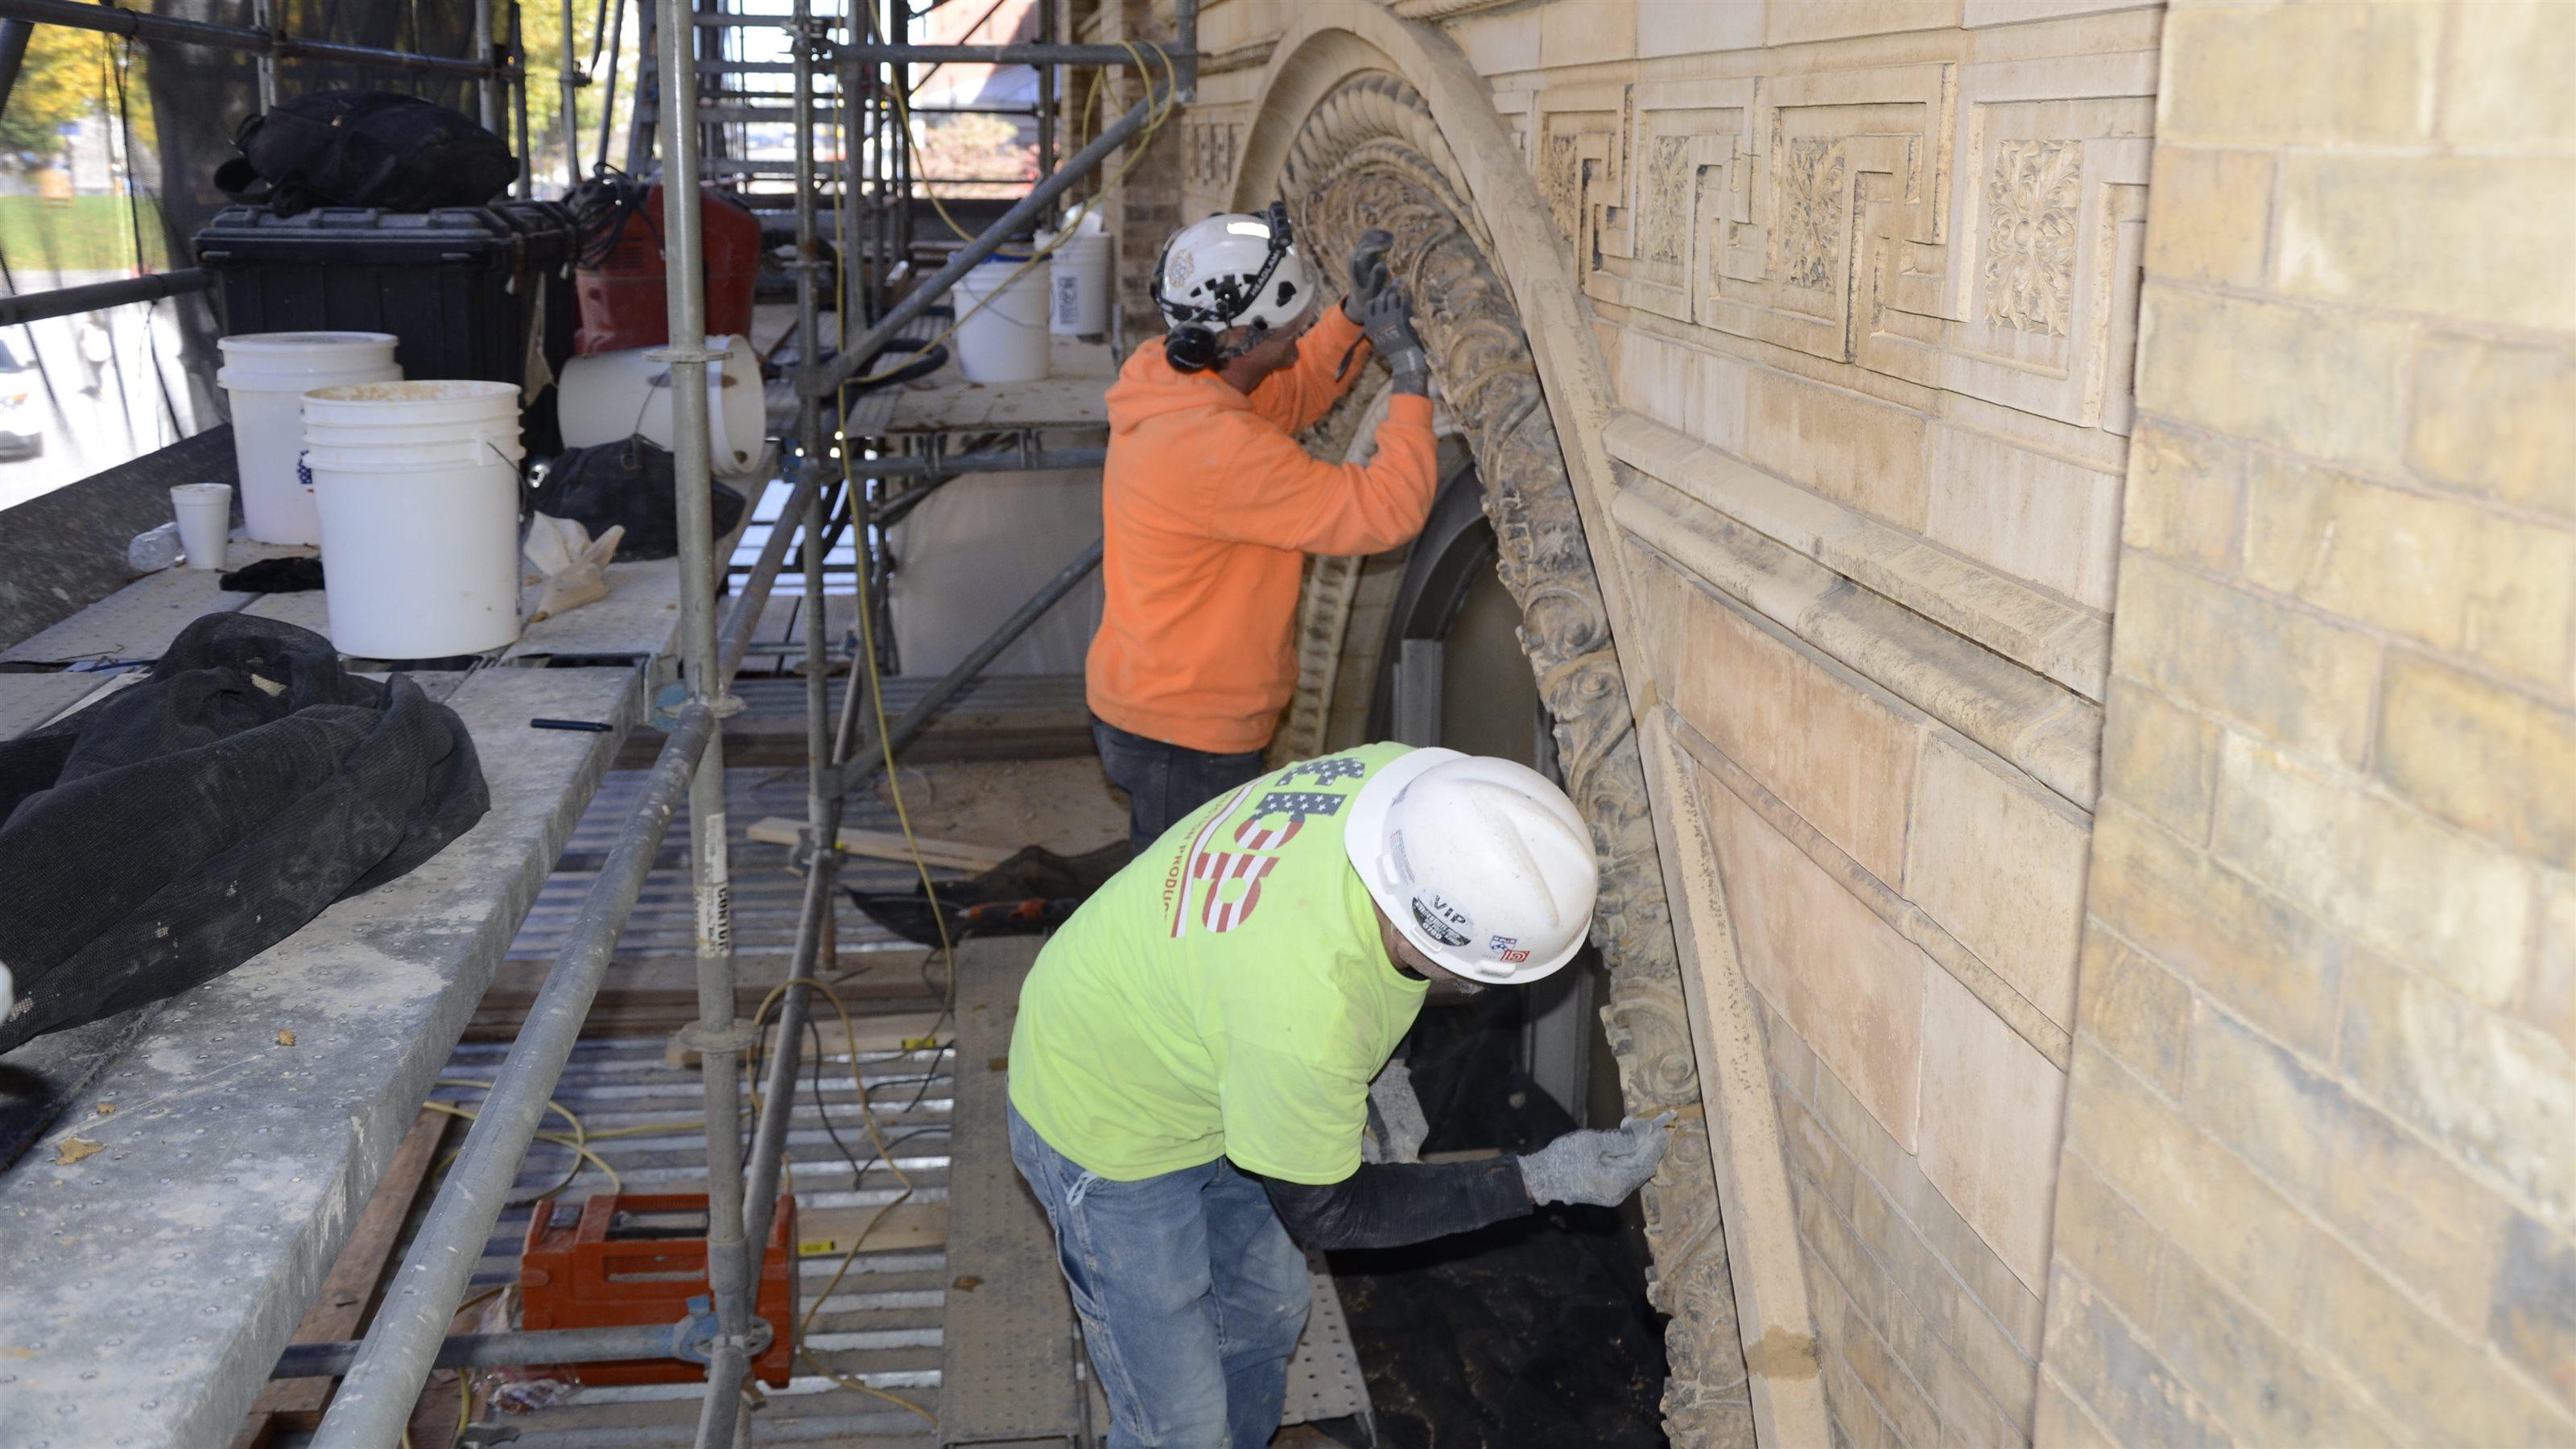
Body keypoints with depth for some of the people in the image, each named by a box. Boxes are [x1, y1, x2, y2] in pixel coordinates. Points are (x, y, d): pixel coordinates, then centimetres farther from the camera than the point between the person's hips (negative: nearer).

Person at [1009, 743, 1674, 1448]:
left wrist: (1375, 1068, -1)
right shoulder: (1301, 1015, -45)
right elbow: (1322, 1211, -23)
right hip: (1104, 1120, -7)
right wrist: (1539, 1180, -24)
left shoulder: (1406, 783, -27)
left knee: (1266, 1318, 25)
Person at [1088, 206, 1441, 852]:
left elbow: (1290, 394, 18)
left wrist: (1357, 313, 5)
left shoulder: (1164, 375, -1)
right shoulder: (1217, 449, -31)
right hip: (1184, 736, -9)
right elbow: (1387, 509, -27)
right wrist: (1412, 381, -17)